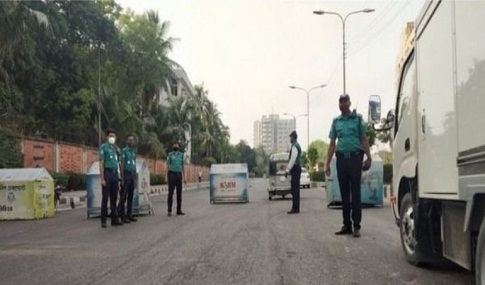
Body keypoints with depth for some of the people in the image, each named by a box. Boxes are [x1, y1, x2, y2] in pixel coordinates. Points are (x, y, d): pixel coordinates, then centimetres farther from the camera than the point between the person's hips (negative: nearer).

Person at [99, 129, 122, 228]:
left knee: (114, 197, 9)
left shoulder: (116, 148, 16)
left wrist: (118, 178, 14)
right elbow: (101, 163, -7)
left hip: (115, 174, 6)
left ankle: (114, 219, 15)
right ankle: (103, 220, 0)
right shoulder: (103, 147, -2)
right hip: (107, 173, -6)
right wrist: (102, 178, -14)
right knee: (105, 197, -4)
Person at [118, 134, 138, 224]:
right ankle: (123, 216, -3)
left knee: (131, 196, 9)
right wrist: (122, 178, -14)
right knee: (123, 197, -4)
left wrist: (135, 177, 15)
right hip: (126, 174, -7)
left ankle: (129, 214, 15)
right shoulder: (124, 151, -6)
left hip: (132, 175, 7)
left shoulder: (134, 152, 15)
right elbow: (122, 165, -10)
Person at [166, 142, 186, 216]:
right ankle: (169, 210, -4)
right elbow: (167, 164, -3)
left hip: (179, 174, 4)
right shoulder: (170, 154, 2)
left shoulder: (181, 154, 12)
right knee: (170, 193, -5)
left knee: (179, 193, 4)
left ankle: (179, 210, 10)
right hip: (172, 174, -4)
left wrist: (184, 176, 14)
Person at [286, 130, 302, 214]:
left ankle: (295, 208, -8)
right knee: (295, 189, 11)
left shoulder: (294, 146, -14)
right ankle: (295, 207, 16)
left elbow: (293, 159, -20)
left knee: (295, 189, -9)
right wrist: (288, 168, 20)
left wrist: (288, 169, -16)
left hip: (295, 169, -10)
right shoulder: (297, 145, 17)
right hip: (297, 168, 10)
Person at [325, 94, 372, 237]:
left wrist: (368, 157, -7)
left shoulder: (357, 118, 5)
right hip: (341, 158, 3)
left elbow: (364, 139, 3)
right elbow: (332, 143, 13)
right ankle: (347, 225, 13)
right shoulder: (336, 121, 13)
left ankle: (356, 225, -1)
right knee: (344, 193, 6)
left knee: (355, 192, -4)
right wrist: (327, 163, 8)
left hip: (355, 157, -3)